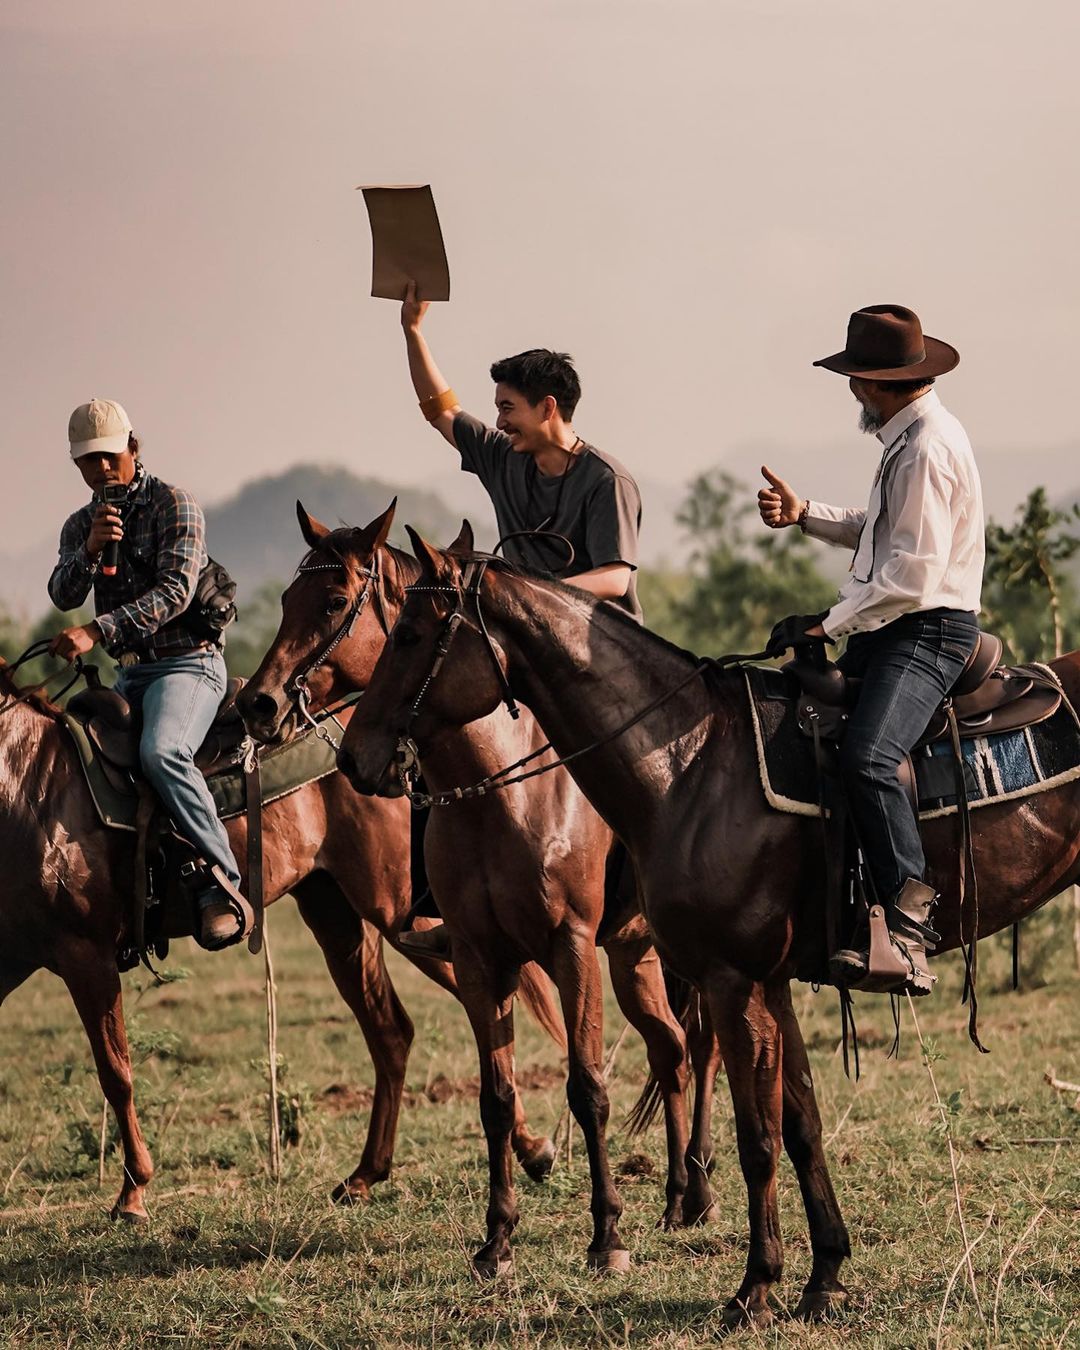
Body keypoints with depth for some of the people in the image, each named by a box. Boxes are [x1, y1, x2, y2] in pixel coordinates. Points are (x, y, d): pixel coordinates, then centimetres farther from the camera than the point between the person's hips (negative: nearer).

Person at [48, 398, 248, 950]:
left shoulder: (174, 506, -5)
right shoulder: (80, 525, 15)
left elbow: (173, 592, -17)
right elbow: (63, 595, 0)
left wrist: (96, 632, -26)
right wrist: (89, 551, -20)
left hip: (187, 662, -8)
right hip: (129, 673, 8)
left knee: (160, 751, -34)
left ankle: (222, 884, -33)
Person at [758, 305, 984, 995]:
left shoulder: (926, 450, -18)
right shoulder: (912, 435, 15)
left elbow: (913, 573, -23)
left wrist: (834, 623, -16)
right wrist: (805, 515, 20)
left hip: (928, 633, -11)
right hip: (895, 628, 11)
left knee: (867, 757, -30)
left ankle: (909, 920, -30)